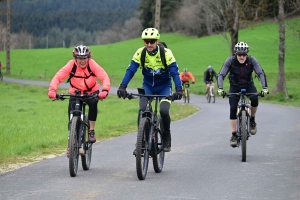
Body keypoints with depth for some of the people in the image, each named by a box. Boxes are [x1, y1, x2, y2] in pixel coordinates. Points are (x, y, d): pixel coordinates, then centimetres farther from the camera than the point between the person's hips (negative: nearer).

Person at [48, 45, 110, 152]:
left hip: (91, 92, -1)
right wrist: (52, 90, -46)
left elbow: (105, 77, -30)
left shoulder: (93, 65, -21)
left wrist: (104, 90, -49)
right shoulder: (71, 65, -21)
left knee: (93, 103, -32)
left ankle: (91, 131, -17)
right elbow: (58, 77, -28)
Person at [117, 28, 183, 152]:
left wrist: (179, 90, -38)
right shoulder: (140, 53, -14)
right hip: (148, 86, 2)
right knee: (142, 110, -21)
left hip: (164, 87, -2)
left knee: (164, 111, -24)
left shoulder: (166, 53, -20)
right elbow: (130, 70, -19)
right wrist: (122, 87, -33)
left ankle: (166, 139, 1)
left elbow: (174, 72, -25)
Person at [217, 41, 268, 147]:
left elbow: (261, 73, -24)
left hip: (248, 85, 0)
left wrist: (264, 87, -38)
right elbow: (221, 75, -23)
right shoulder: (230, 61, -22)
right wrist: (220, 88, -38)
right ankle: (234, 136, -4)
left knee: (255, 99, -30)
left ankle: (252, 120, -4)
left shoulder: (252, 60, -21)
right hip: (235, 87, 0)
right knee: (233, 109, -14)